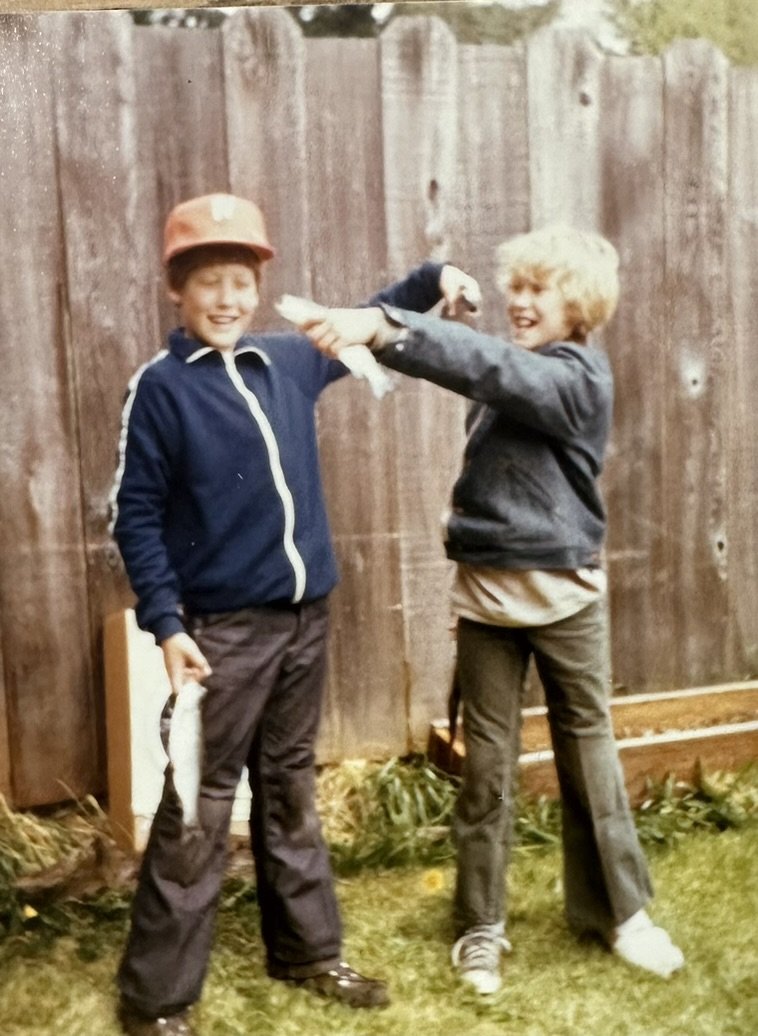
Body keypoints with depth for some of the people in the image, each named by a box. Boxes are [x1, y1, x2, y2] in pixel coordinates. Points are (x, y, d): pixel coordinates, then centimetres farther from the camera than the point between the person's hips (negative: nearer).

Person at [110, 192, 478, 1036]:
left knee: (289, 792, 17)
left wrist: (429, 280, 14)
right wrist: (166, 624, -16)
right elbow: (135, 516, -9)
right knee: (199, 810, -1)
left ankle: (308, 952, 31)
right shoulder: (160, 386, -9)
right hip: (224, 628, -6)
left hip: (304, 617, 6)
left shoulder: (288, 361, 7)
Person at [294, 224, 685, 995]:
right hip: (486, 592, 5)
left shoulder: (579, 375, -12)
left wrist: (382, 326, -42)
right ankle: (481, 926, 19)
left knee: (588, 752, 10)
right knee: (486, 763, 7)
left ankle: (618, 911, 27)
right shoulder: (511, 372, 8)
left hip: (565, 594, -4)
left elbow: (487, 365, -30)